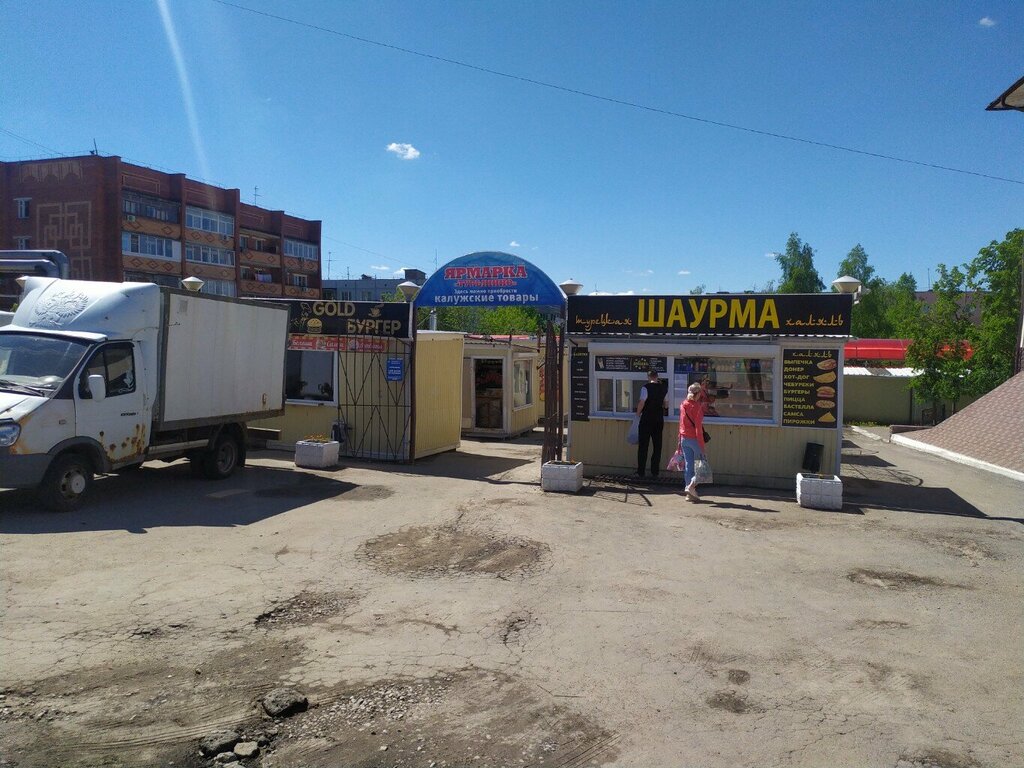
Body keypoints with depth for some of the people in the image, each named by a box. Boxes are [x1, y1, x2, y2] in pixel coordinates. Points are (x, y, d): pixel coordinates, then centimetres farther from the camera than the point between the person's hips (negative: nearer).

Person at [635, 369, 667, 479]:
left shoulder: (645, 387, -11)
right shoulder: (664, 388, 5)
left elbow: (642, 402, -18)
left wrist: (638, 413, -4)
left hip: (646, 419, -4)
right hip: (659, 419, 4)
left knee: (643, 446, 2)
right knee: (657, 446, 9)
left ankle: (640, 472, 3)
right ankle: (654, 472, 10)